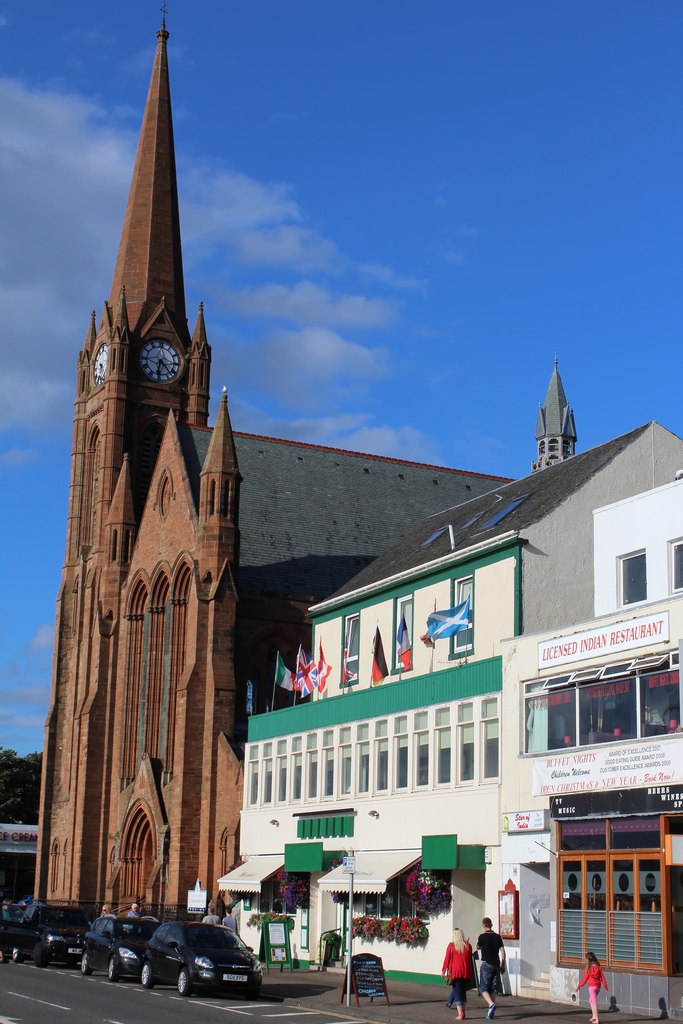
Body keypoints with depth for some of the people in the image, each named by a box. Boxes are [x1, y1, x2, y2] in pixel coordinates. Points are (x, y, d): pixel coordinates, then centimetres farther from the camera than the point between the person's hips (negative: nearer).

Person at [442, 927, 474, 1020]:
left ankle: (460, 1014, -6)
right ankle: (462, 1011, 16)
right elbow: (470, 959, 10)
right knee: (463, 992, 17)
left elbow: (447, 959, -1)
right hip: (466, 972, 3)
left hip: (455, 971, -3)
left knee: (457, 992, 1)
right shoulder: (468, 946, 3)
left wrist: (443, 970, 8)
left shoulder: (451, 946, -5)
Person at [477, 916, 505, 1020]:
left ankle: (491, 1004, -26)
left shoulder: (482, 936, -7)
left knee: (484, 988, -1)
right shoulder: (497, 936, 6)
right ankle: (491, 1012, 10)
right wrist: (503, 965, 11)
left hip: (486, 964, -5)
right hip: (496, 965, 5)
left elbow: (478, 947, 11)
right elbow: (502, 951, 5)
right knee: (493, 988, 11)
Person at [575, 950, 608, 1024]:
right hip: (598, 986, 6)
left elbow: (584, 980, -8)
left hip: (592, 986, -6)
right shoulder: (598, 967, 1)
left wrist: (578, 986, 5)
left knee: (594, 1002, -4)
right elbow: (602, 978, 2)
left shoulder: (588, 969, -12)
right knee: (591, 1000, 24)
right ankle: (594, 1016, 22)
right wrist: (605, 987, 12)